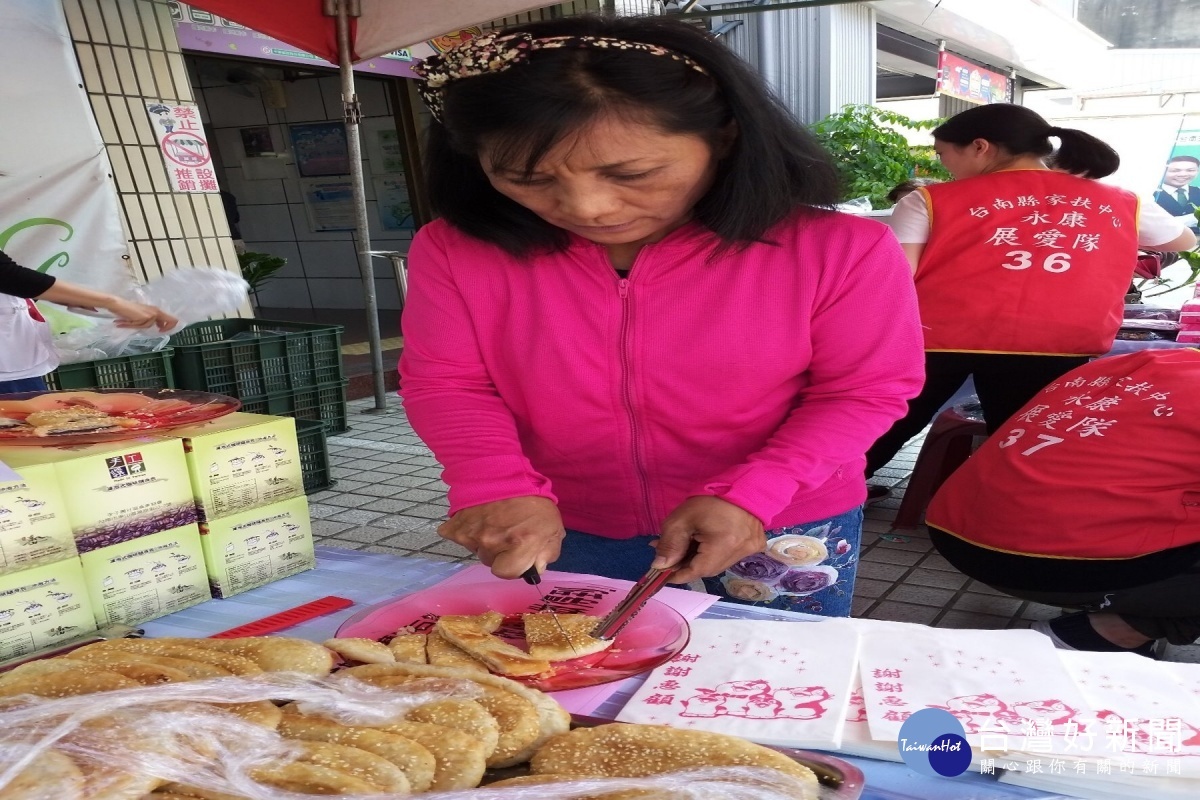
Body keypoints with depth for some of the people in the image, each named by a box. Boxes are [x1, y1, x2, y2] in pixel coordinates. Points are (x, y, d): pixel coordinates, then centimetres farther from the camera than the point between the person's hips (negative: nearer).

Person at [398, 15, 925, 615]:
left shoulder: (836, 250, -20)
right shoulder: (454, 253, -15)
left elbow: (865, 389, -12)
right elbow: (445, 383, -7)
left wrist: (746, 497, -23)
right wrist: (499, 488, -25)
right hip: (565, 534, 2)